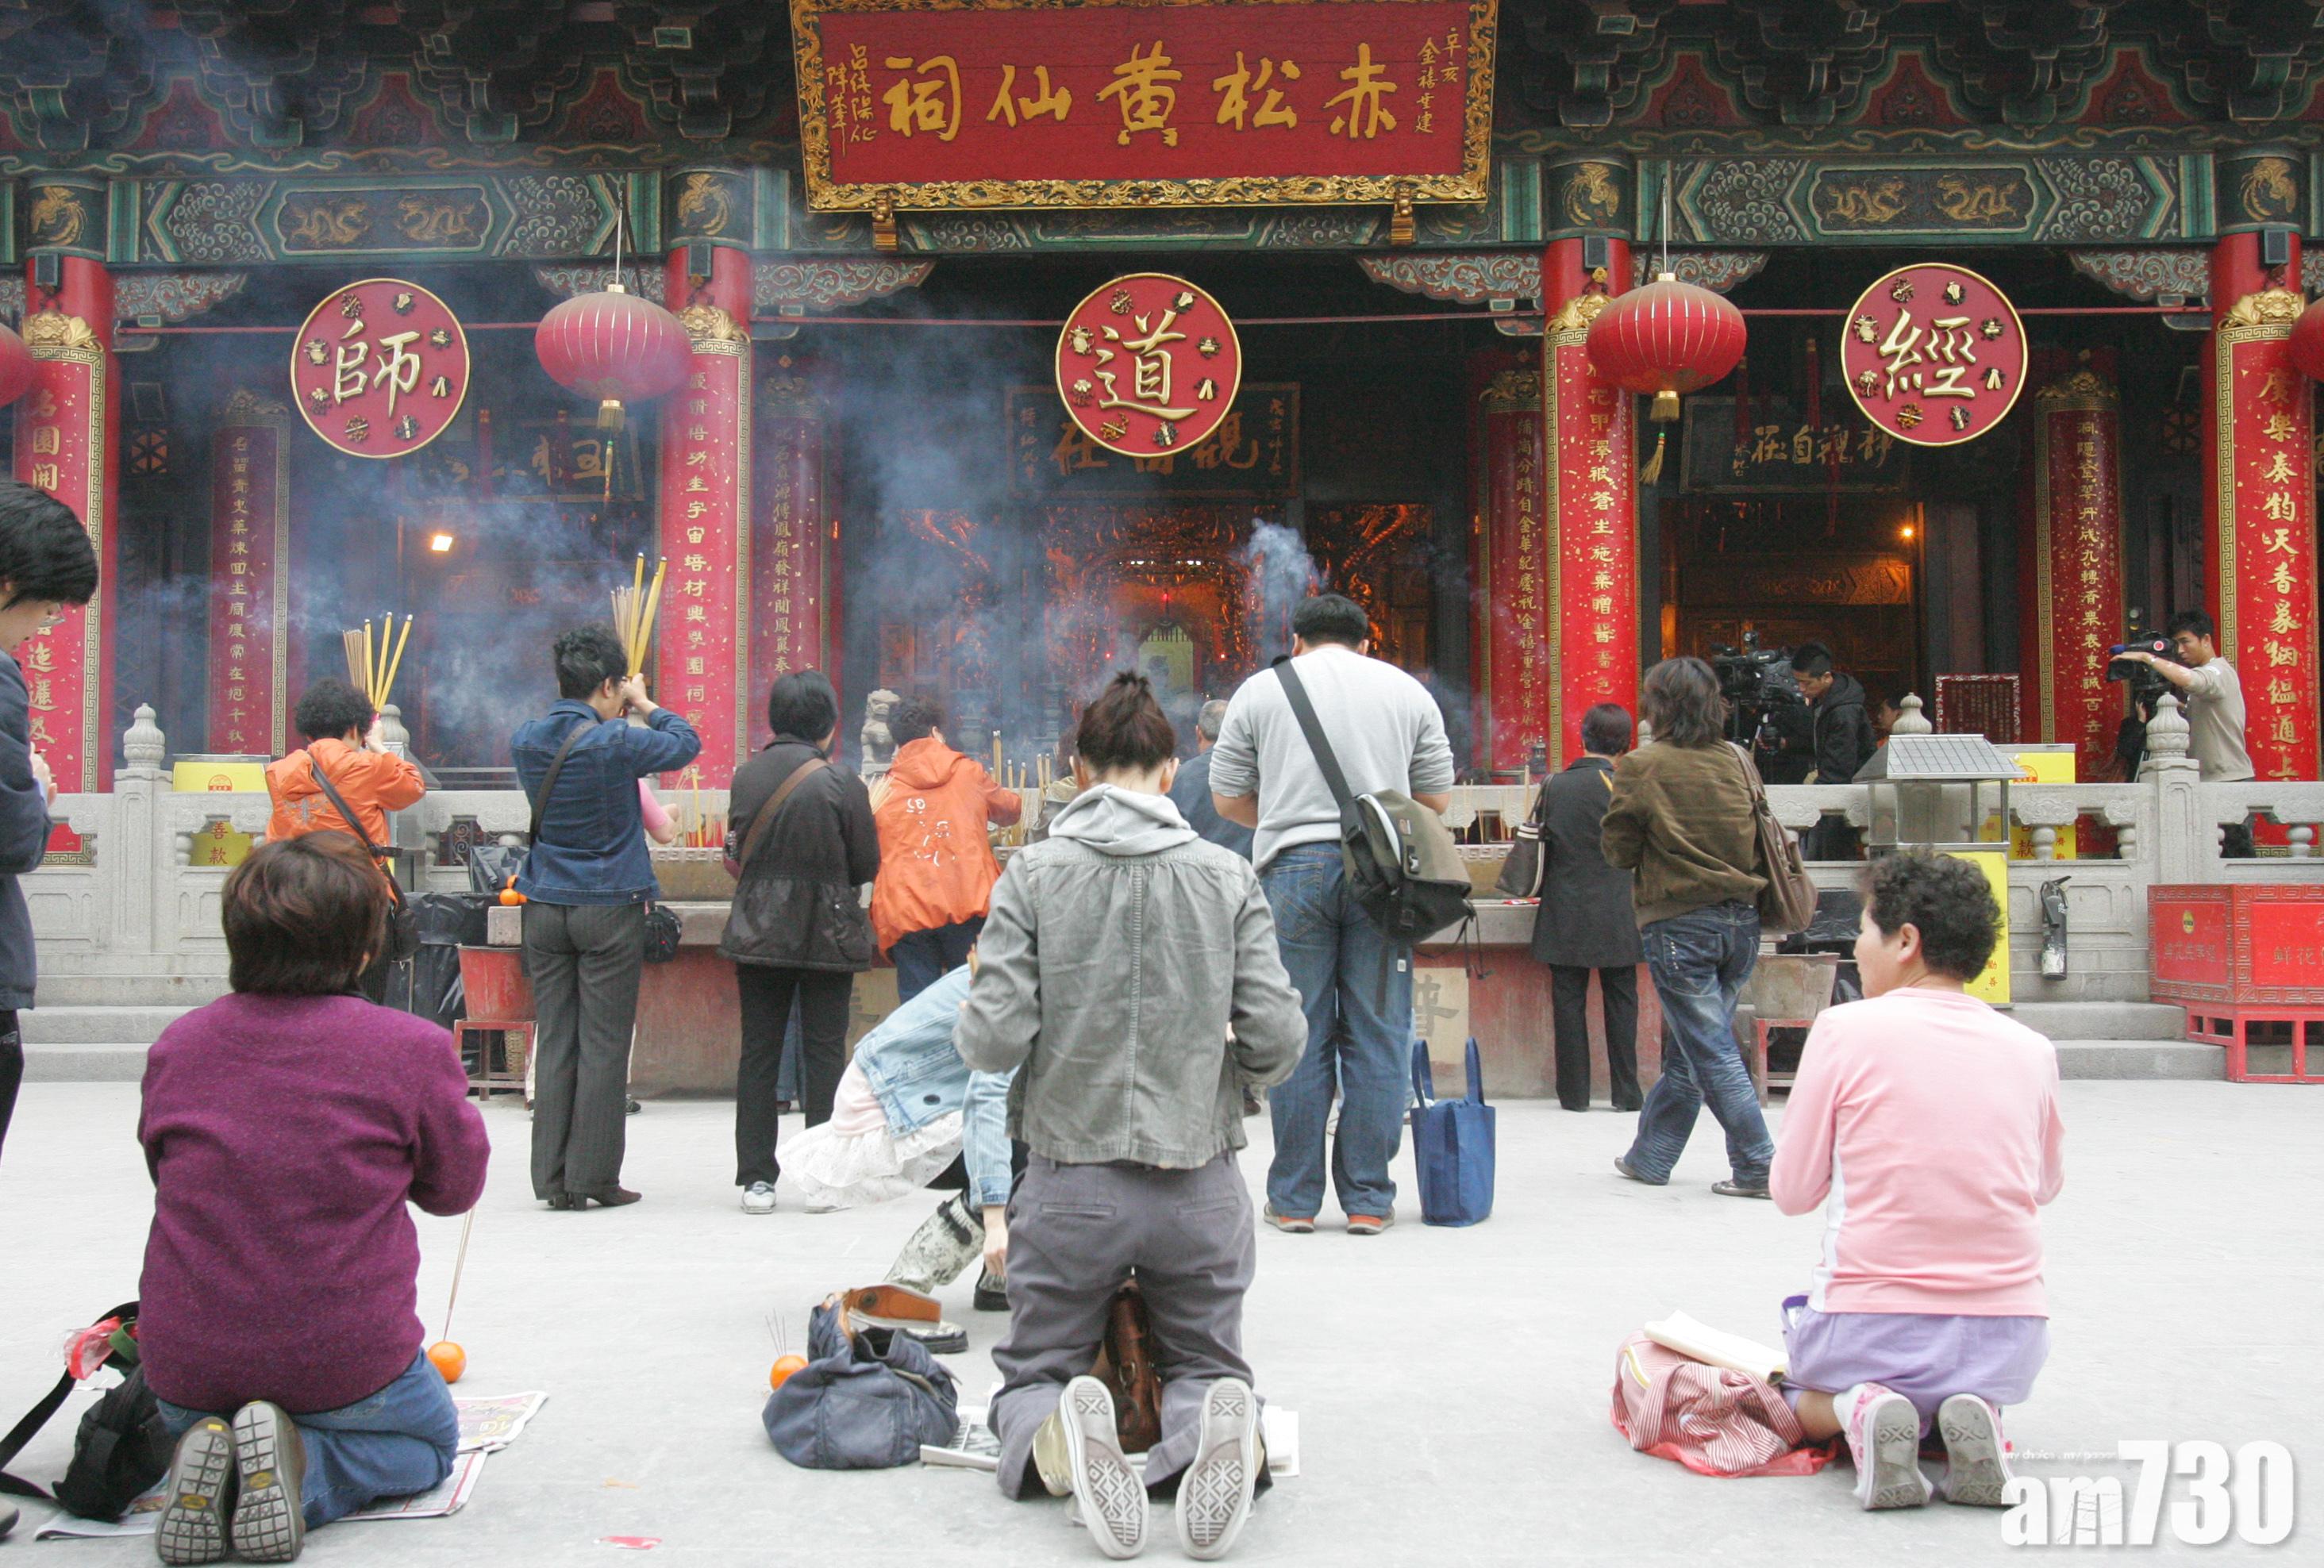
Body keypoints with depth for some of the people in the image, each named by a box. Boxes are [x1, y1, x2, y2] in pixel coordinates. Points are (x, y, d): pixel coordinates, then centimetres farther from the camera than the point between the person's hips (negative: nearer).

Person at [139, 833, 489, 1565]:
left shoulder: (175, 1045, -3)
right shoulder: (413, 1048, -15)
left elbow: (167, 1175, 13)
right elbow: (455, 1188, 0)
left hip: (184, 1366, 4)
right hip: (345, 1362, -3)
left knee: (192, 1423, 39)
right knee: (429, 1439, 29)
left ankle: (205, 1457, 0)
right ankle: (302, 1470, -4)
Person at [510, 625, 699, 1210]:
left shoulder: (525, 740, 2)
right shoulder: (614, 742, -14)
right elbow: (687, 743, 1)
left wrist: (616, 717, 18)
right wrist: (645, 705, 13)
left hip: (545, 908, 5)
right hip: (609, 908, -5)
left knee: (553, 1043, 8)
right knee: (604, 1045, 1)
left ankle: (552, 1179, 10)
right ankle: (593, 1177, 4)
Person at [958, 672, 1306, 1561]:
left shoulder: (1034, 873, -6)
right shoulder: (1228, 877, -2)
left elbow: (994, 1039, -12)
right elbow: (1278, 1037, -6)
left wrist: (973, 1025, 11)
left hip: (1070, 1184, -1)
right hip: (1199, 1185, 1)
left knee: (1033, 1377, 18)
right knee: (1204, 1364, 21)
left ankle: (1056, 1439, -19)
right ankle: (1216, 1429, -16)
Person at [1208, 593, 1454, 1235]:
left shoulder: (1260, 690, 10)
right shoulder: (1406, 690, 14)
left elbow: (1227, 798, 11)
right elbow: (1437, 796, 14)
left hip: (1294, 869, -1)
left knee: (1297, 1037, 4)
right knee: (1377, 1037, 5)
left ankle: (1294, 1199, 8)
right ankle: (1368, 1199, 8)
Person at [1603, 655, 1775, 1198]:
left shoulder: (1641, 766, -9)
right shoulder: (1738, 760, 4)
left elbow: (1619, 851, -3)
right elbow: (1761, 839, 13)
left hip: (1679, 923, -5)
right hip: (1742, 919, 5)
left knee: (1711, 1051, 0)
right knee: (1685, 1051, 14)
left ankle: (1758, 1167, -2)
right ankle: (1649, 1157, 26)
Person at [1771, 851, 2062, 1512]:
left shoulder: (1846, 1029, -7)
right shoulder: (2031, 1049, 3)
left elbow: (1792, 1192, -1)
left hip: (1870, 1326, -2)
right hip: (2007, 1340, 3)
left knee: (1793, 1389, 29)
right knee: (1978, 1377, 36)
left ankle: (1854, 1410, -6)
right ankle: (1975, 1411, 0)